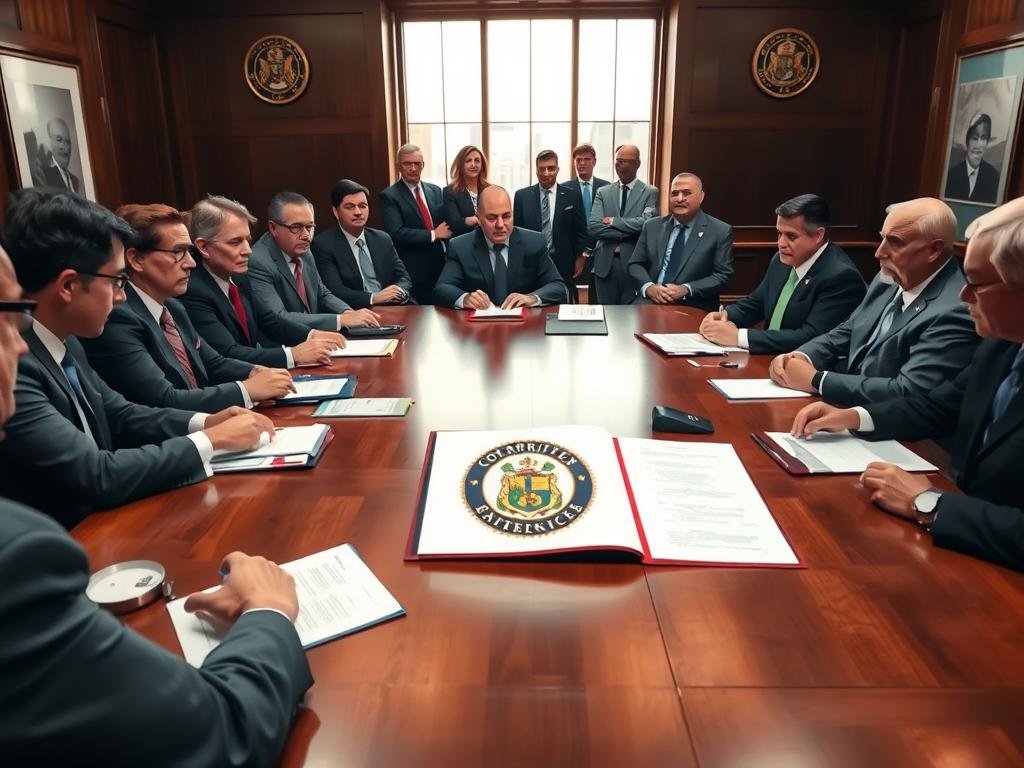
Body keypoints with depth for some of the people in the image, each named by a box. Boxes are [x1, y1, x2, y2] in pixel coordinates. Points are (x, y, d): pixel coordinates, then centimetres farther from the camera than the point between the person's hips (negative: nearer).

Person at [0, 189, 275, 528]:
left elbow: (118, 414, 13)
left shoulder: (62, 341, 2)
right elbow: (97, 476, -25)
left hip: (103, 521, 7)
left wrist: (203, 422, -3)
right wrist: (211, 441, -15)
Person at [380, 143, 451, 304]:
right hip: (413, 271, -5)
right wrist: (433, 235, -13)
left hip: (440, 265, 5)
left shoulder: (435, 191, 12)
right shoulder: (389, 196, -5)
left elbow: (447, 223, 16)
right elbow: (396, 233, -16)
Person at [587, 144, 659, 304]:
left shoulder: (650, 192, 2)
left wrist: (613, 221, -10)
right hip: (605, 263, 2)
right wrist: (627, 233, -12)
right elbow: (592, 227, -4)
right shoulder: (603, 192, 9)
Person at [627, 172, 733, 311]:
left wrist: (686, 290, -15)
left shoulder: (720, 231, 2)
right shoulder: (652, 226, 12)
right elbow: (634, 264, 11)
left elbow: (723, 276, -2)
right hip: (650, 301, 2)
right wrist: (648, 287, -9)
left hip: (693, 307, -2)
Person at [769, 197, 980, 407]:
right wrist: (799, 357, -7)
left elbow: (907, 392, -26)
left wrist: (816, 380, -22)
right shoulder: (889, 280, 5)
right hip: (844, 408, 7)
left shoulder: (955, 312, -20)